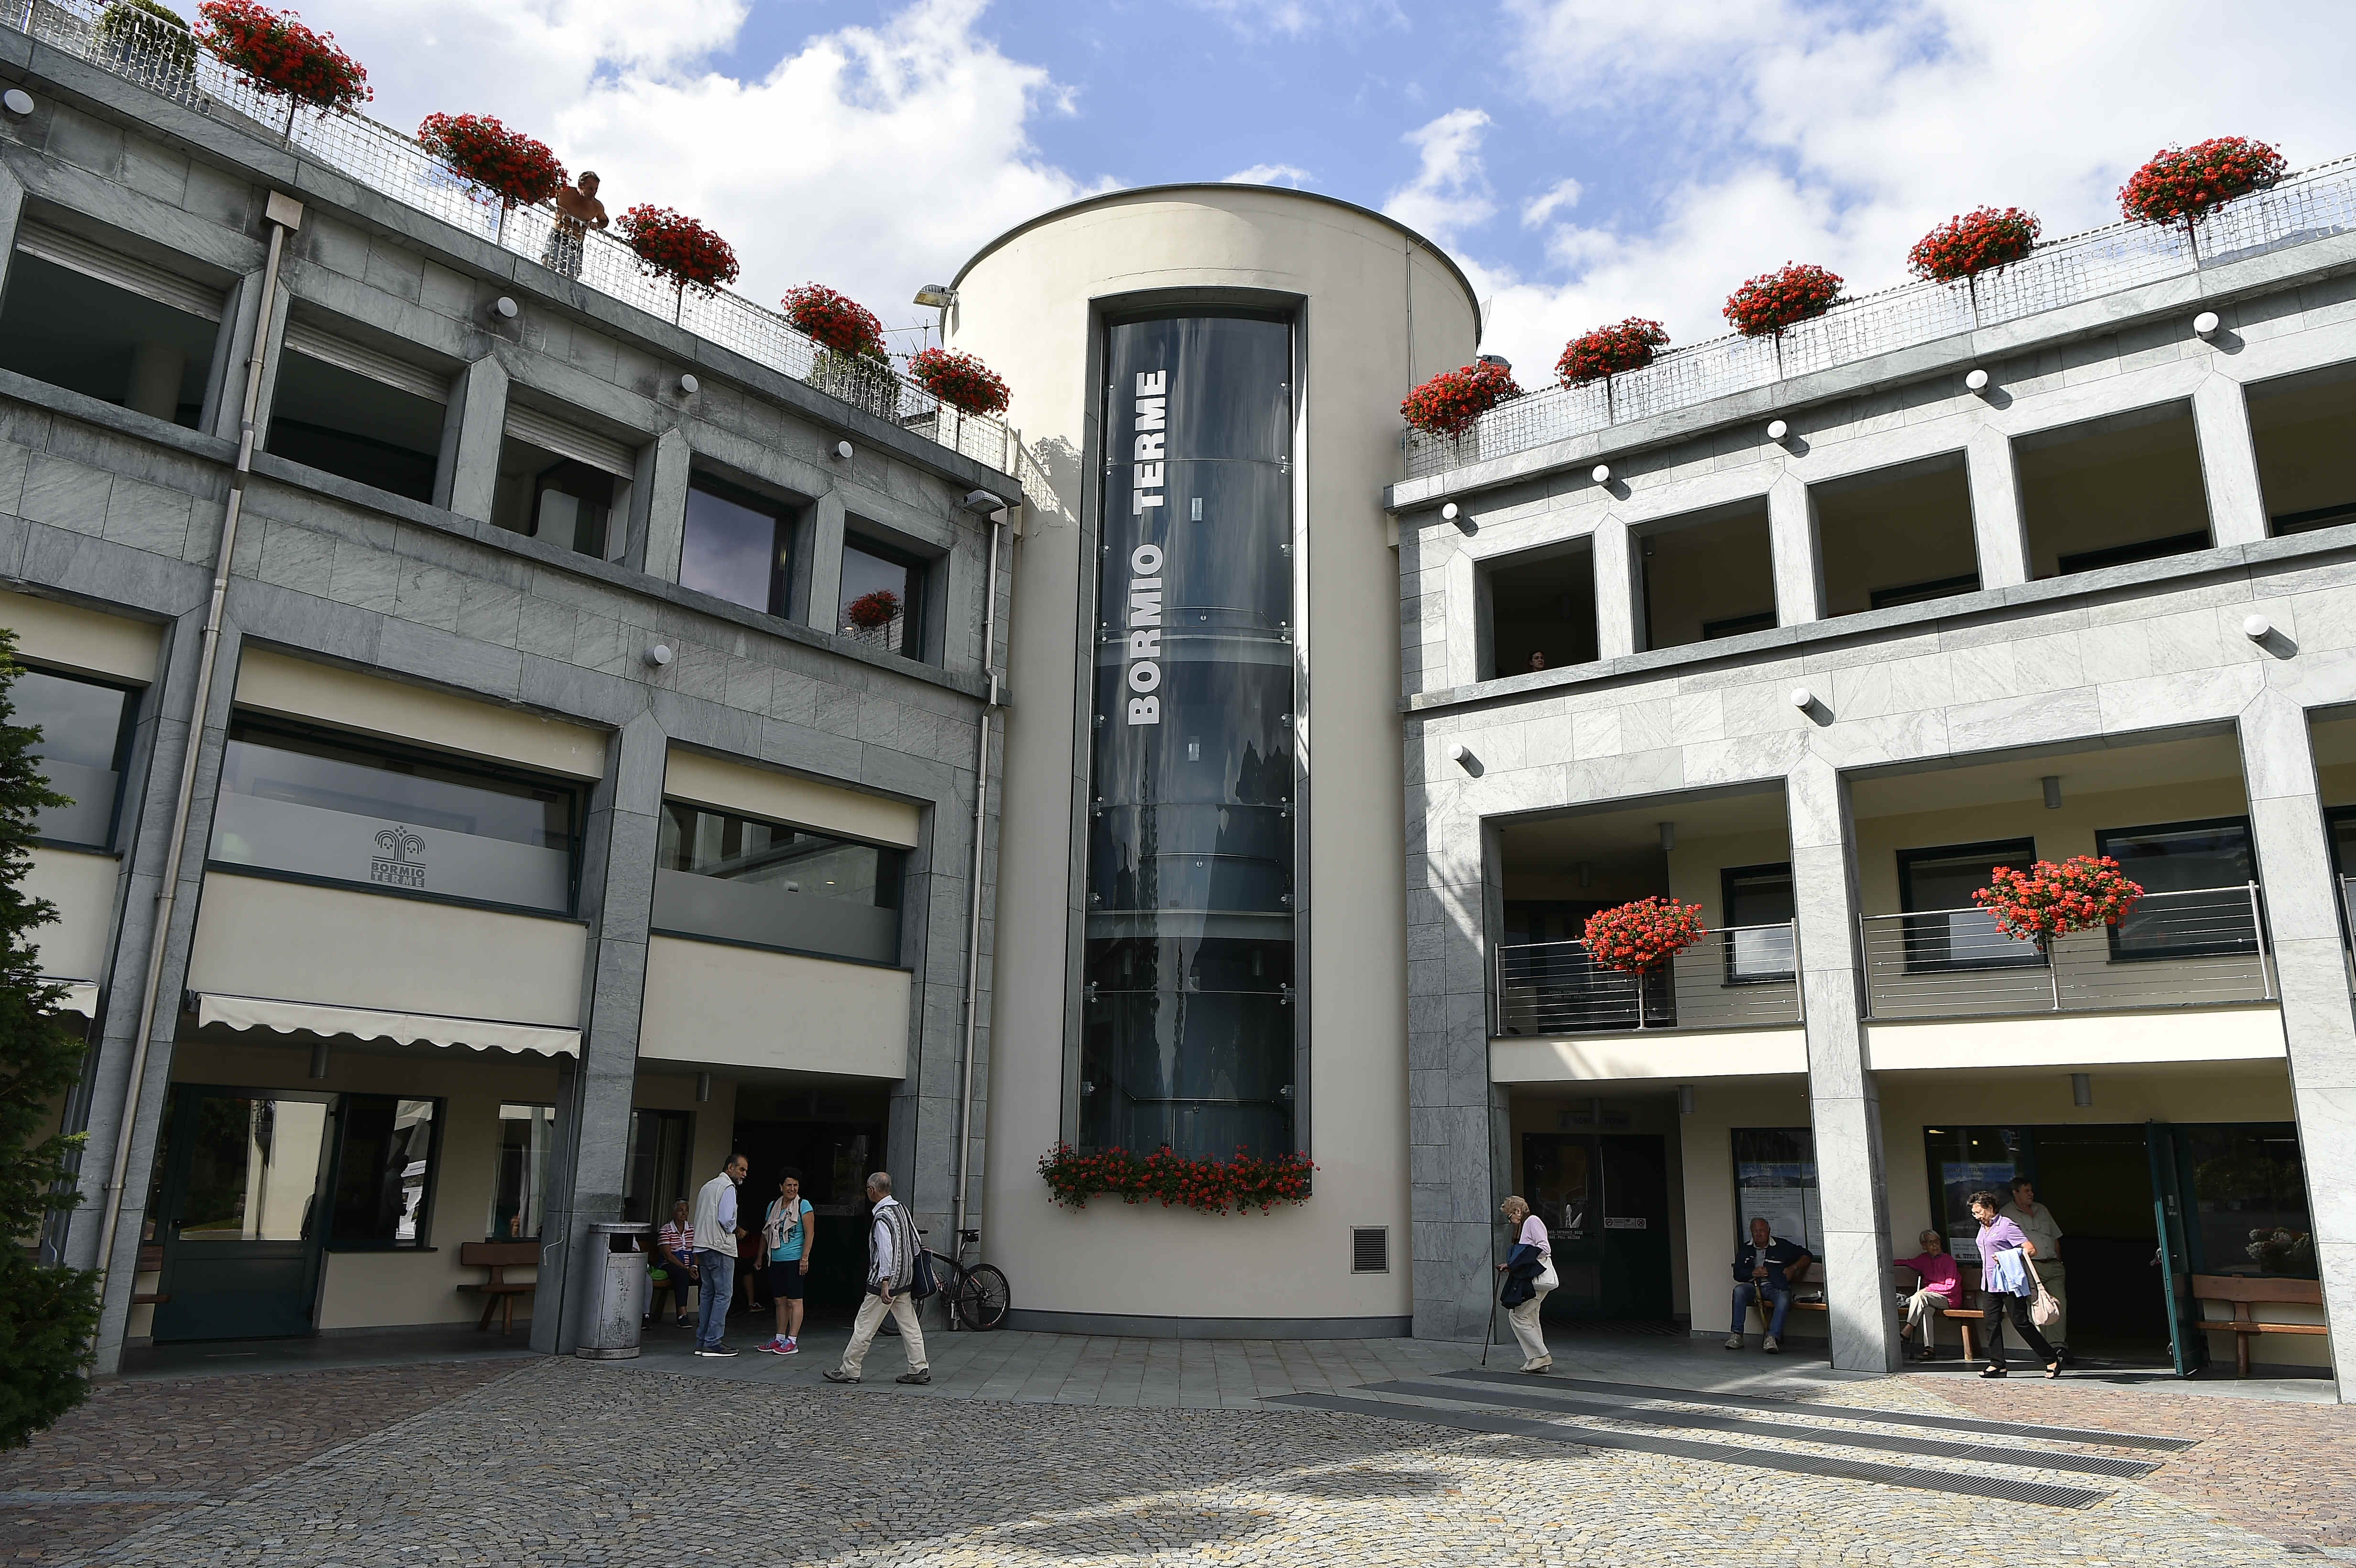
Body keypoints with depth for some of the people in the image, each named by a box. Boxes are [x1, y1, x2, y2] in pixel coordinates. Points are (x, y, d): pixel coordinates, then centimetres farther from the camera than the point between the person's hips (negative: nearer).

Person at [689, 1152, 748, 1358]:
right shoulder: (728, 1188, -9)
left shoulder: (707, 1186, 20)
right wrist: (734, 1229, 1)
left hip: (702, 1247, 9)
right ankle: (713, 1343, -10)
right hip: (721, 1248, -9)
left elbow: (700, 1218, 20)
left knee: (707, 1293, 11)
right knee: (723, 1294, -7)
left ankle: (702, 1342, 11)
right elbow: (726, 1218, -20)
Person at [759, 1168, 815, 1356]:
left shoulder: (803, 1205, -4)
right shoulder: (773, 1207, 12)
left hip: (794, 1261, -6)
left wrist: (805, 1258, -15)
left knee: (794, 1300, -4)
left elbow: (809, 1234, -9)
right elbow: (766, 1234, 21)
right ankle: (780, 1339, 19)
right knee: (780, 1300, 11)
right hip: (776, 1261, 6)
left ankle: (792, 1342, -3)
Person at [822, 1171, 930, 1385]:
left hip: (887, 1280, -8)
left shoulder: (883, 1217, -18)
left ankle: (849, 1370, 11)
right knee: (909, 1325, 10)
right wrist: (911, 1267, 22)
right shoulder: (902, 1208, 7)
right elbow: (916, 1242, 13)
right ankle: (919, 1370, 10)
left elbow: (886, 1251, -25)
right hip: (904, 1279, 9)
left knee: (864, 1327, 2)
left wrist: (885, 1284, -26)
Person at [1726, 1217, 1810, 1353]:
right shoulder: (1745, 1249, 17)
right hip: (1754, 1286, 2)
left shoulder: (1782, 1246, 10)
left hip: (1776, 1288, -2)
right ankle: (1736, 1335, -30)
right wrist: (1753, 1273, -6)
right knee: (1739, 1290, -31)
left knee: (1784, 1300, -37)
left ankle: (1773, 1337, -46)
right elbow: (1737, 1274, 12)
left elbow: (1806, 1256, 14)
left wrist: (1794, 1268, -2)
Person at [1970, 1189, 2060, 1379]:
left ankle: (2052, 1360, 7)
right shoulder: (1984, 1228, 15)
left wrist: (2005, 1257, -21)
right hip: (1990, 1284, 8)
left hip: (2009, 1282, -8)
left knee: (2021, 1322, -5)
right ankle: (1997, 1364, 7)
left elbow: (2029, 1249, -16)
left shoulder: (2007, 1226, -11)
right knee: (1992, 1322, 2)